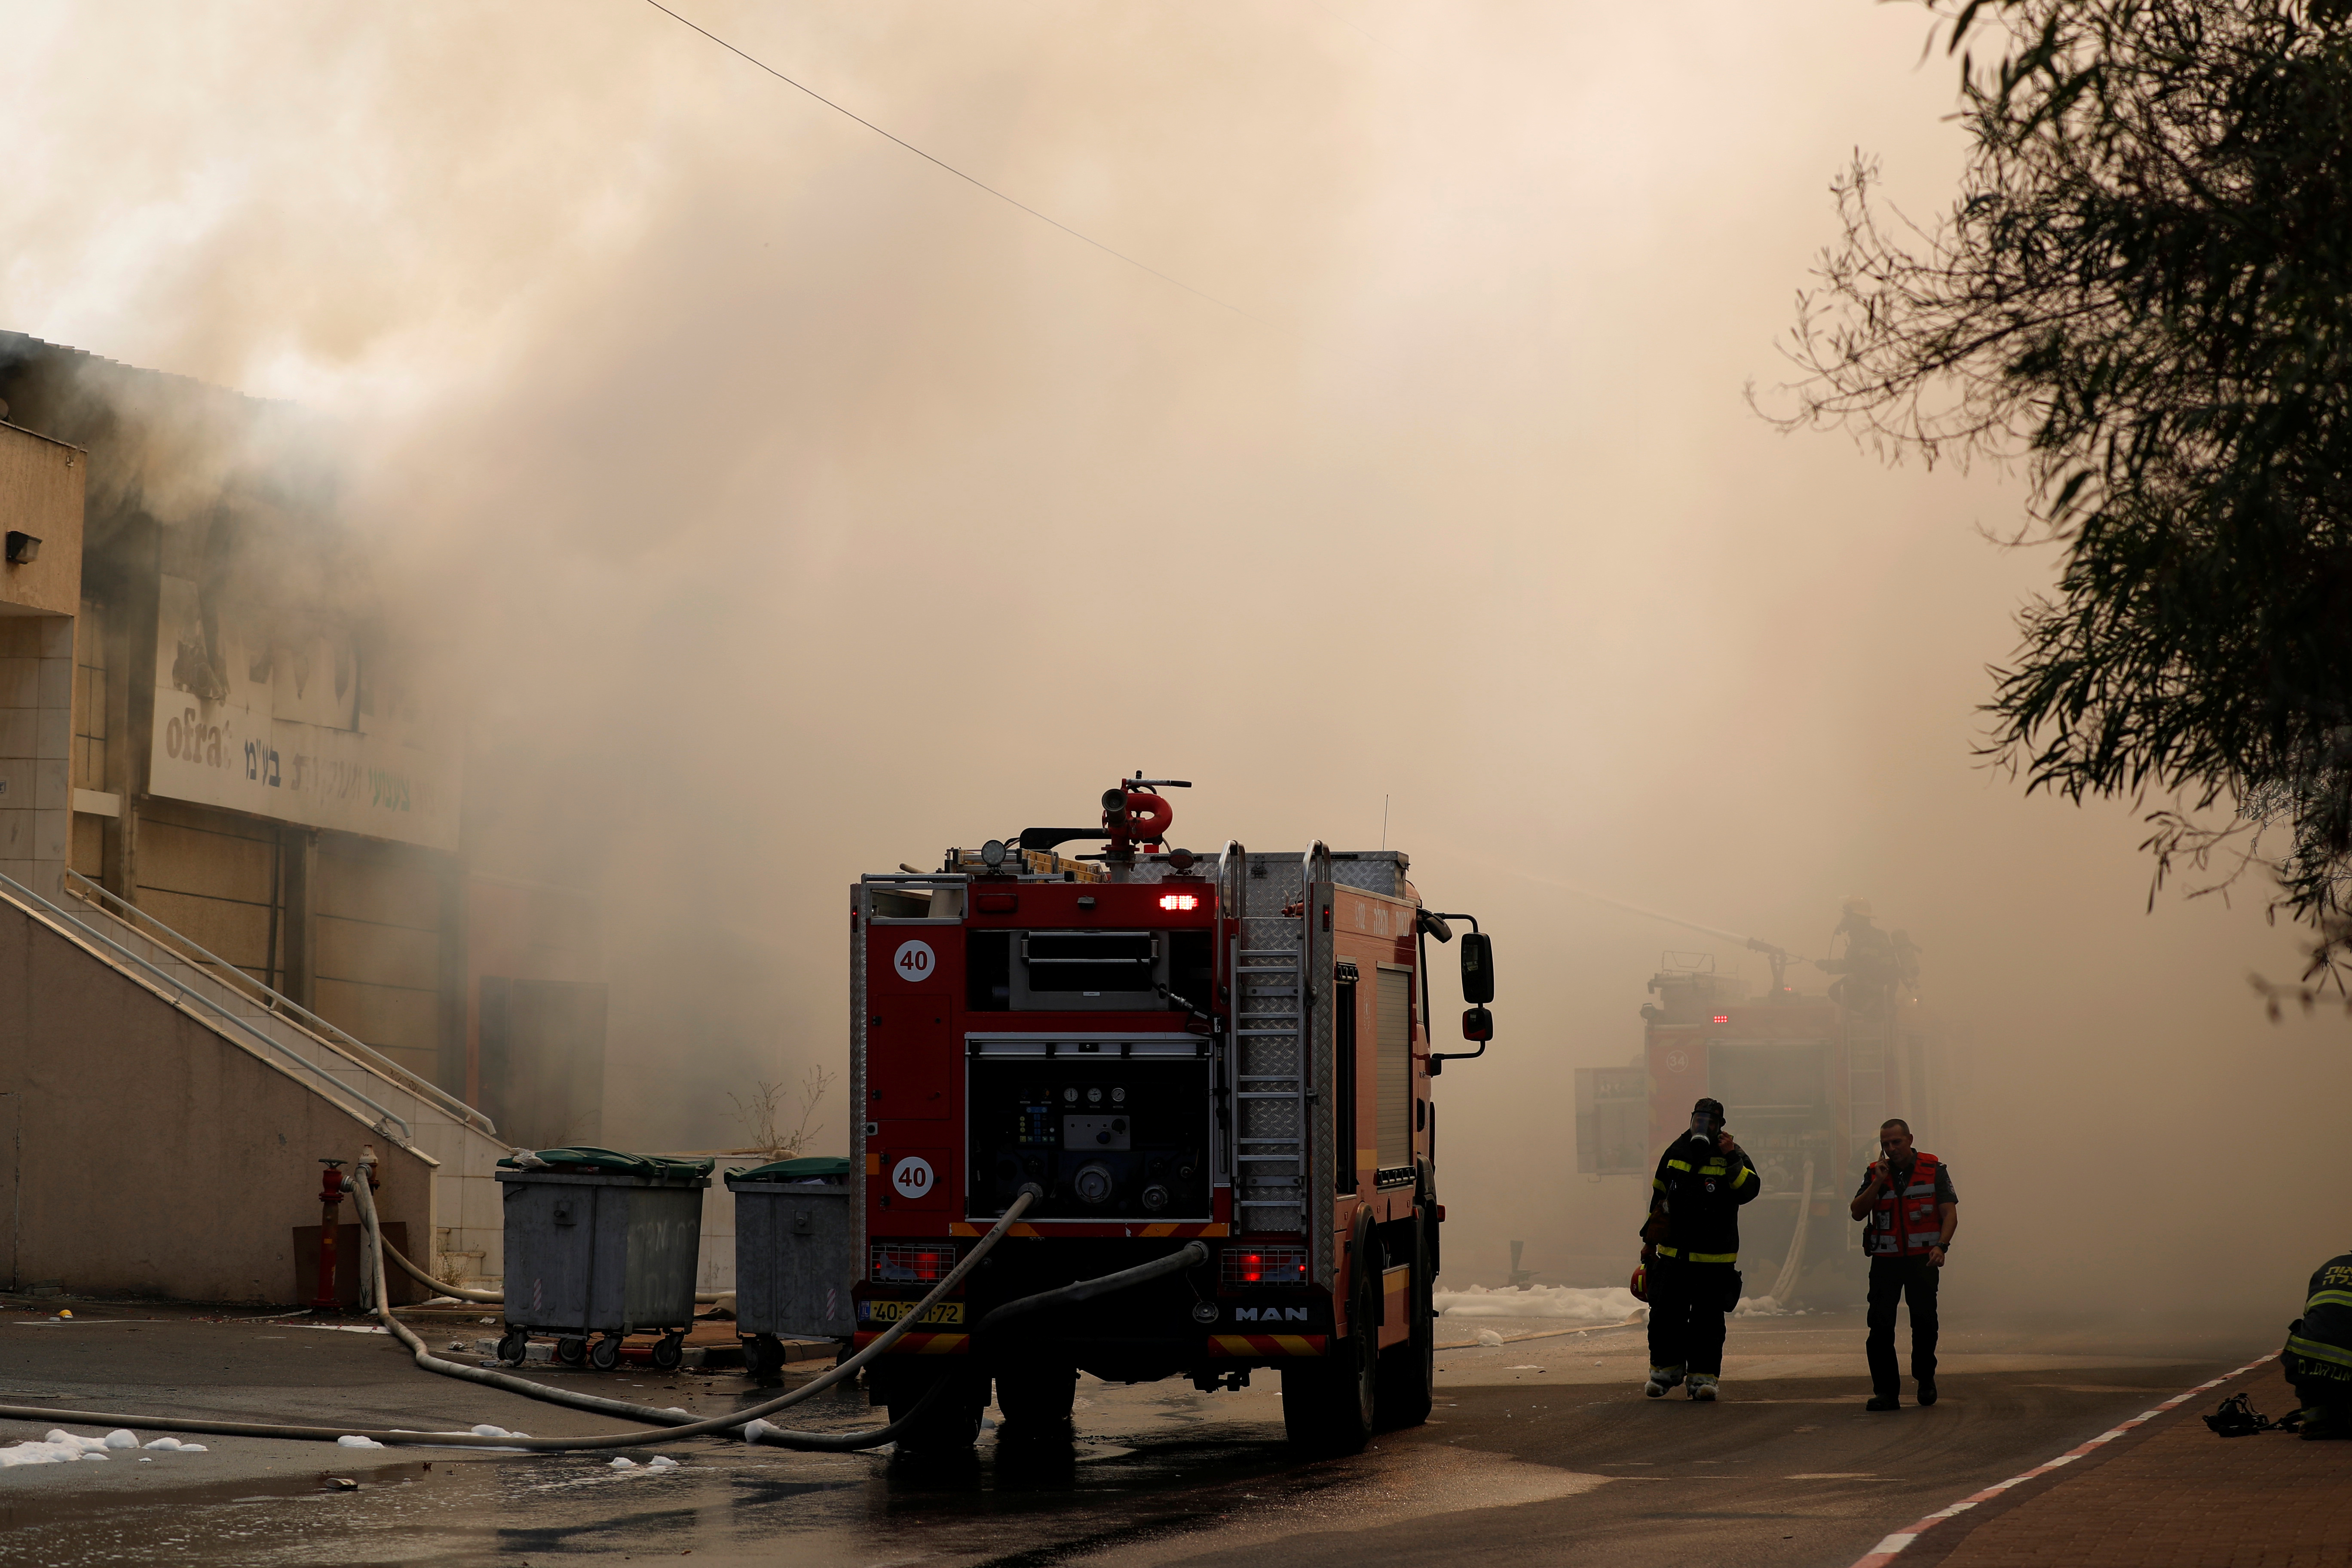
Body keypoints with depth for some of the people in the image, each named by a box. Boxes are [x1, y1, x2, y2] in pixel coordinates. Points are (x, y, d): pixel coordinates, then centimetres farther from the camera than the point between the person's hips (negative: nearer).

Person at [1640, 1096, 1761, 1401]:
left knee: (1707, 1318, 0)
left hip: (1714, 1258, -3)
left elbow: (1748, 1190, -17)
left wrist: (1731, 1159, -26)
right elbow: (1659, 1197, 18)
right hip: (1673, 1252, 3)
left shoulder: (1733, 1156, -1)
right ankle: (1665, 1368, 20)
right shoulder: (1676, 1152, 10)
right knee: (1665, 1314, 5)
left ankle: (1704, 1375, 8)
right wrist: (1650, 1240, 19)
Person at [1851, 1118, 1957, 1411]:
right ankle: (1886, 1391, -3)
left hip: (1922, 1258, -2)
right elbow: (1858, 1213, 1)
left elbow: (1949, 1213, -3)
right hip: (1885, 1259, 2)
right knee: (1880, 1324, -7)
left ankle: (1925, 1379, 20)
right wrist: (1878, 1182, -10)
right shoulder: (1875, 1172, 8)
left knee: (1924, 1321, -5)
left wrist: (1941, 1246, -19)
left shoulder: (1934, 1170, 1)